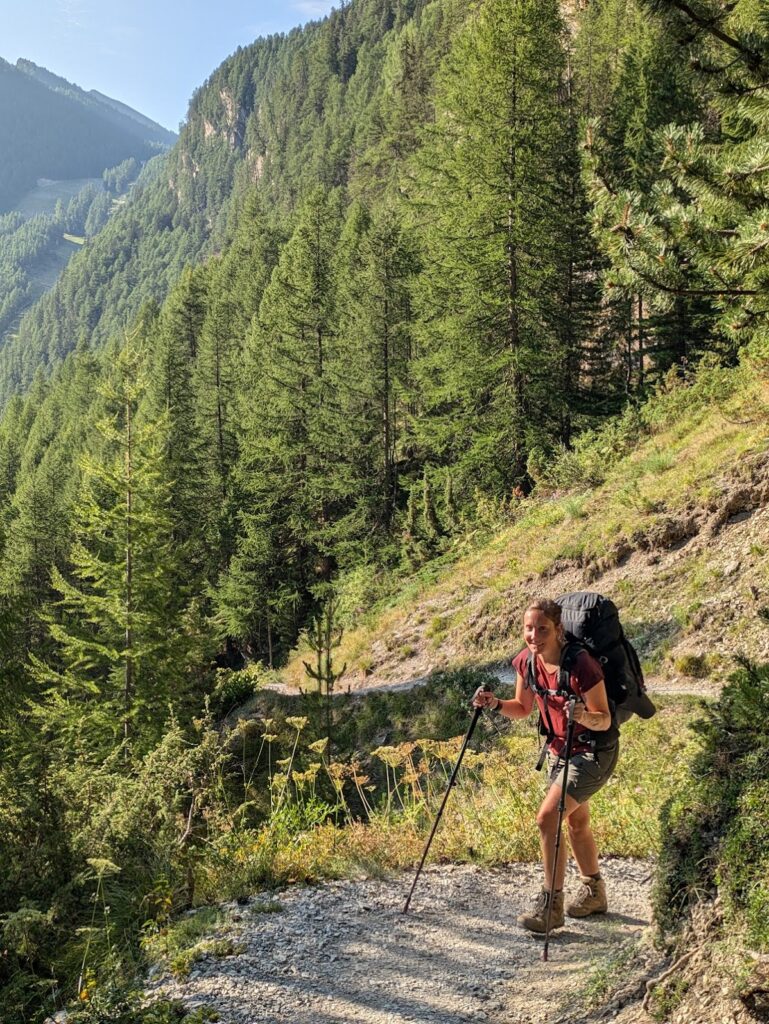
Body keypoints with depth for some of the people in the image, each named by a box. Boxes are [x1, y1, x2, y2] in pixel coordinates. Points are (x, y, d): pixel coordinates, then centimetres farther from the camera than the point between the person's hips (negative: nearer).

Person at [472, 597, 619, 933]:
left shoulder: (580, 664, -28)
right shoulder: (526, 661, -9)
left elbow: (604, 720, -22)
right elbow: (523, 708, 6)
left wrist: (584, 716, -42)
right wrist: (495, 704, -12)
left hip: (594, 750, -7)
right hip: (559, 748, 8)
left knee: (547, 816, -18)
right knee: (577, 822, 21)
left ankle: (551, 905, -7)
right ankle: (594, 892, 42)